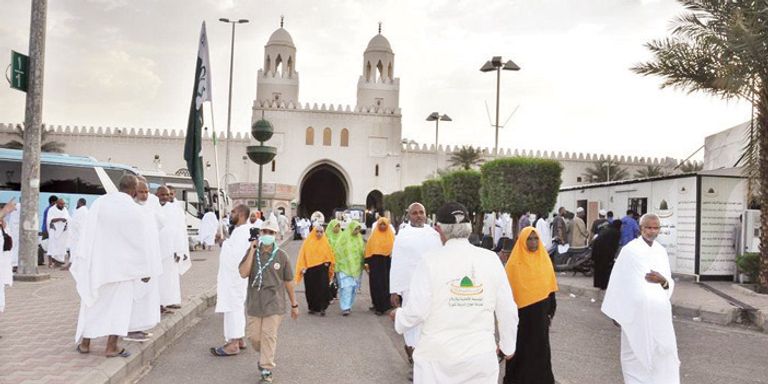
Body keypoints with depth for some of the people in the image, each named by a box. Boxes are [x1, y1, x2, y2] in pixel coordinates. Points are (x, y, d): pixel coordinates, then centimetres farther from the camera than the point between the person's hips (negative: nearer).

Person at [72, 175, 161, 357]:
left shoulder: (99, 202, -5)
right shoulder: (135, 210, -12)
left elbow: (87, 231, -2)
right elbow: (141, 242, -7)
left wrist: (81, 258, 5)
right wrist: (146, 269, 2)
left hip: (98, 260, 3)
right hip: (122, 263, -3)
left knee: (93, 302, 16)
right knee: (119, 304, 7)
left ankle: (85, 343, 23)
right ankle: (111, 347, 6)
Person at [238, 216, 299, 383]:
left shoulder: (281, 255, -4)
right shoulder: (252, 252, 0)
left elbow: (288, 281, 3)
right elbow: (243, 273, -15)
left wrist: (294, 305, 7)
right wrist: (252, 251, -17)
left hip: (274, 302, -2)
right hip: (254, 302, 2)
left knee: (269, 336, -1)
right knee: (253, 335, 9)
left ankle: (266, 370, 13)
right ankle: (265, 355, 39)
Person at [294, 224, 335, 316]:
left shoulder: (325, 242, 4)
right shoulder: (308, 242, 1)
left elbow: (330, 254, 11)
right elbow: (303, 255, 2)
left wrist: (327, 262, -6)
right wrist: (303, 267, -5)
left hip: (322, 269, 0)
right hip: (310, 269, 1)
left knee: (323, 288, -9)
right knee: (311, 289, 6)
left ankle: (322, 308, -3)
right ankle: (312, 307, 20)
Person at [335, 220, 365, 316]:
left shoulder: (359, 238, 10)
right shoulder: (344, 237, -6)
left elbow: (362, 251, 16)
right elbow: (340, 252, -5)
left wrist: (363, 263, 9)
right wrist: (339, 265, -9)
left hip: (356, 267, 5)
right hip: (344, 266, -5)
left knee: (353, 287, 8)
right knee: (346, 286, -12)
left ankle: (349, 305, 20)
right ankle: (345, 308, -12)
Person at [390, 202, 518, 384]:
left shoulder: (431, 261, -13)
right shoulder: (491, 260, -5)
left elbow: (417, 312, -12)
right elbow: (507, 311, 0)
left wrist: (398, 316, 10)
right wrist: (507, 345, 16)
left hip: (438, 357, -1)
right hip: (481, 356, 2)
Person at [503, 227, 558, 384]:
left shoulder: (544, 260, 1)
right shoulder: (515, 262, -10)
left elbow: (549, 288, 7)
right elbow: (509, 291, -8)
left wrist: (550, 312, 7)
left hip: (540, 314, 3)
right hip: (522, 314, -3)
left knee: (540, 347, 11)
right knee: (521, 348, 7)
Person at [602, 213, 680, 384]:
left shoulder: (661, 251, 8)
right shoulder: (629, 250, -6)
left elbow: (670, 284, 12)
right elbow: (618, 281, -3)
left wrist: (663, 280, -12)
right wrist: (616, 311, -2)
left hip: (659, 311, 4)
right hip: (636, 310, -4)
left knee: (664, 352, 5)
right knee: (636, 352, 7)